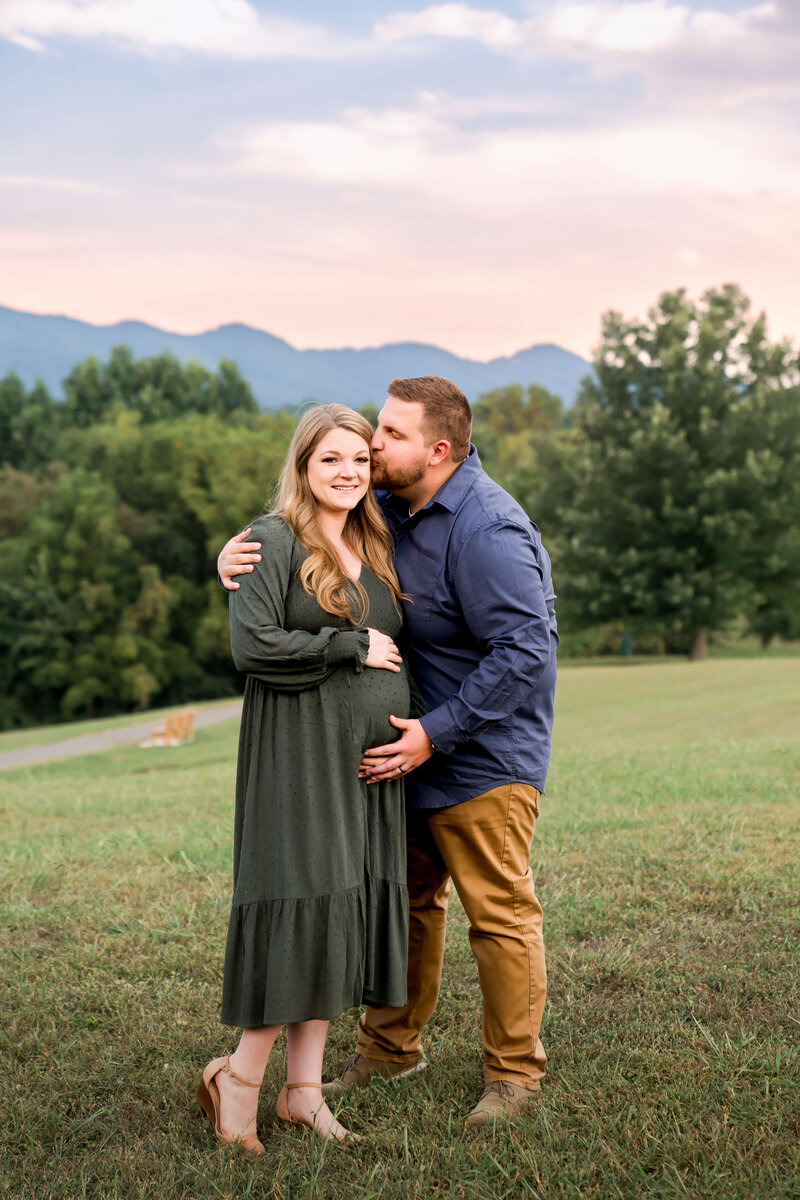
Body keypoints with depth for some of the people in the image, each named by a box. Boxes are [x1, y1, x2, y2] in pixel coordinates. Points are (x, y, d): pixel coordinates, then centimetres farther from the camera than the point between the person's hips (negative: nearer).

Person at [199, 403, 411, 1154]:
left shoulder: (373, 549, 16)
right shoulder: (273, 540, -6)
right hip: (300, 757, -7)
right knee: (303, 904, -9)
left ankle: (304, 1087, 14)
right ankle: (239, 1077, 6)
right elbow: (254, 645, -17)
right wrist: (352, 648, -12)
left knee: (344, 913, 6)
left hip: (367, 760, 7)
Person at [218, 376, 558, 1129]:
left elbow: (524, 651, -26)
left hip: (484, 757, -9)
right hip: (411, 749, 9)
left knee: (499, 914, 1)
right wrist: (239, 548, -9)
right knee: (403, 898, 18)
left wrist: (436, 733, -25)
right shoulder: (388, 507, 4)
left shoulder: (485, 531, -23)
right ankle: (390, 1048, 33)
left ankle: (513, 1072, 16)